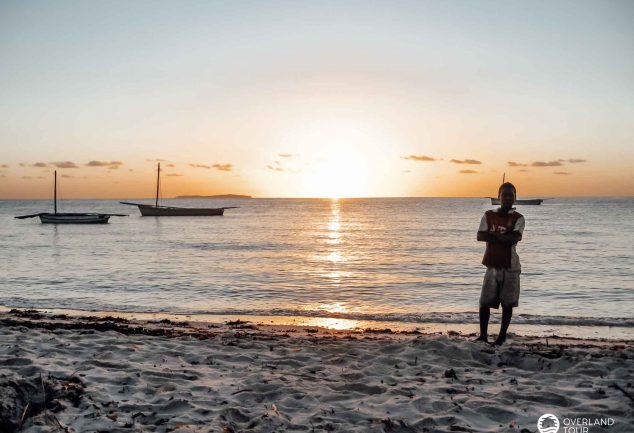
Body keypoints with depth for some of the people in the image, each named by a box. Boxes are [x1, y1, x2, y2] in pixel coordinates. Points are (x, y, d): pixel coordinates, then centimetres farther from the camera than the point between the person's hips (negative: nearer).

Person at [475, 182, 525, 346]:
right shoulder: (489, 215, 7)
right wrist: (503, 237, -12)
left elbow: (515, 238, -16)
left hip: (510, 266, -2)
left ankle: (502, 336, 13)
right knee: (485, 301, -1)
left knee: (507, 303, 3)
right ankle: (483, 335, 7)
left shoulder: (518, 218, 1)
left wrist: (493, 235, -10)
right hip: (492, 264, 2)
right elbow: (480, 236, -5)